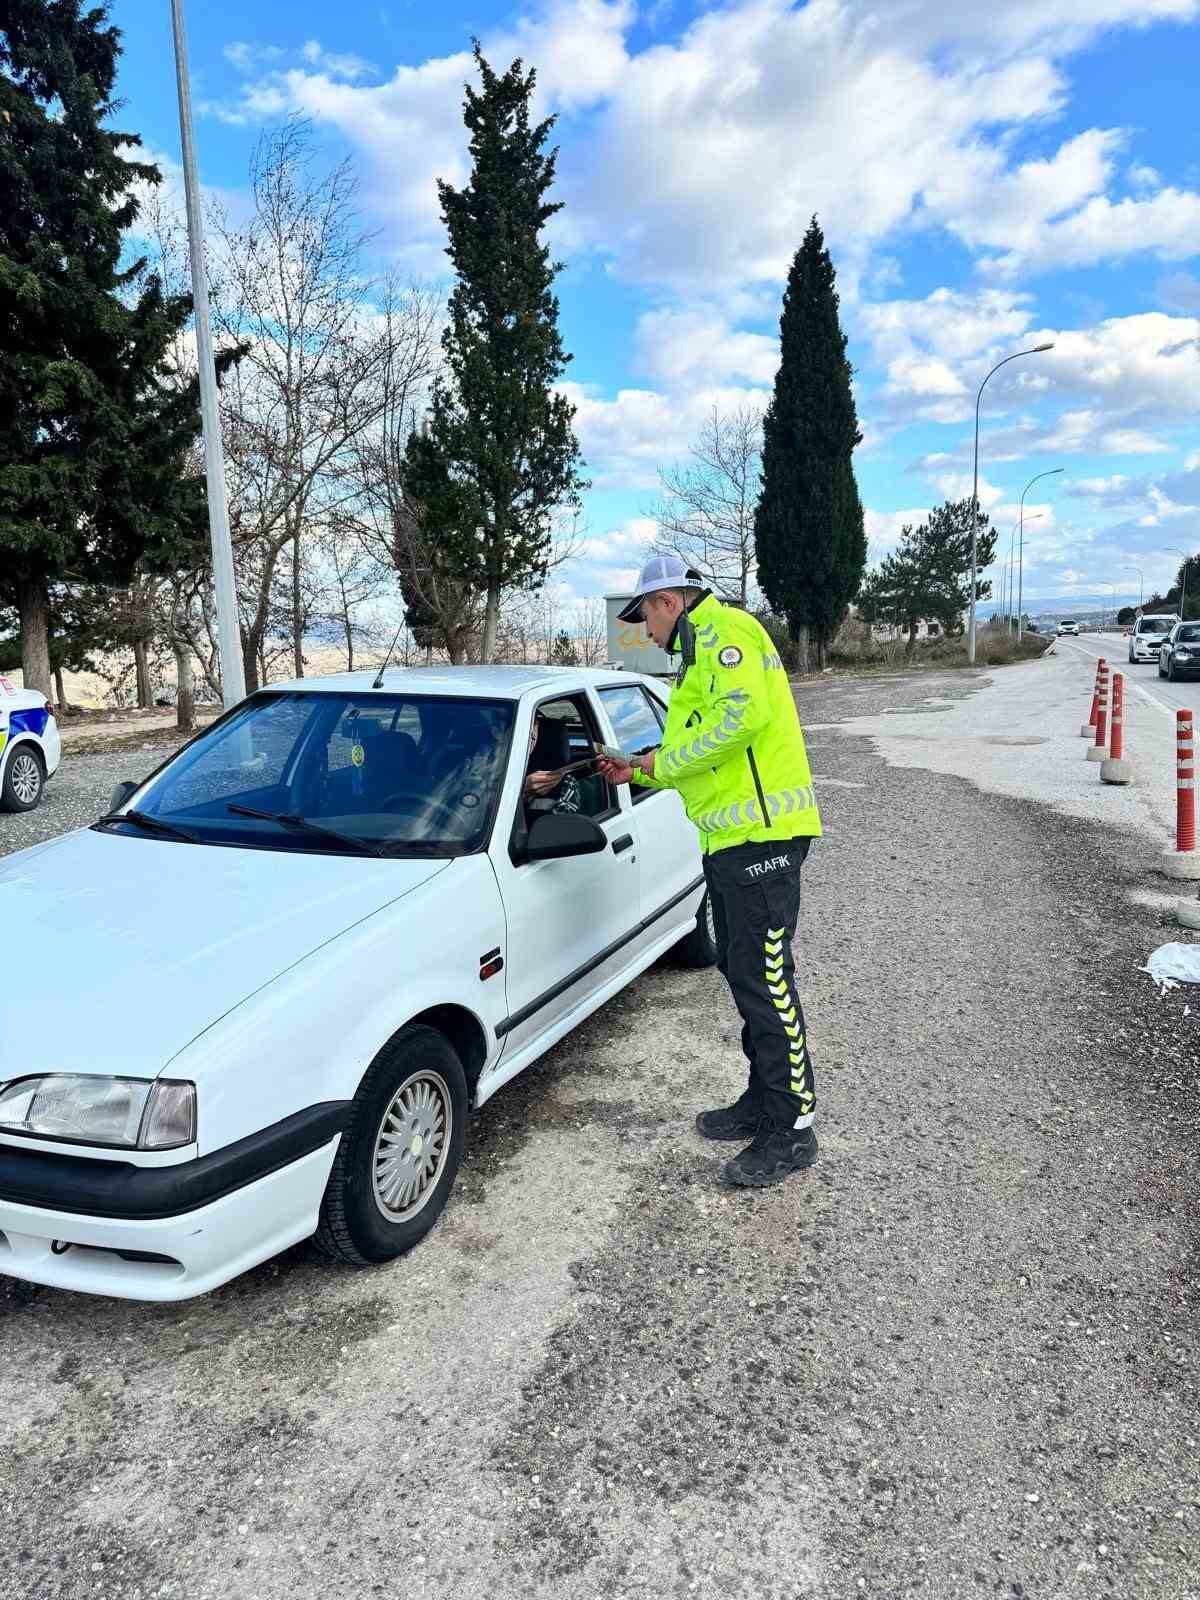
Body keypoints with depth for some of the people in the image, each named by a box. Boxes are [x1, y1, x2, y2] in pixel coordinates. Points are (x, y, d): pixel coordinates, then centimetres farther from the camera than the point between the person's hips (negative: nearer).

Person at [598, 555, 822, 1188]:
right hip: (731, 836, 11)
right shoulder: (700, 650, 26)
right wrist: (640, 772, 21)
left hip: (759, 833, -11)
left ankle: (793, 1129, 1)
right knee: (744, 973, 16)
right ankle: (763, 1101, 28)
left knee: (764, 979, -8)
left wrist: (669, 759, -14)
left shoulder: (723, 630, -7)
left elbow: (743, 714, -25)